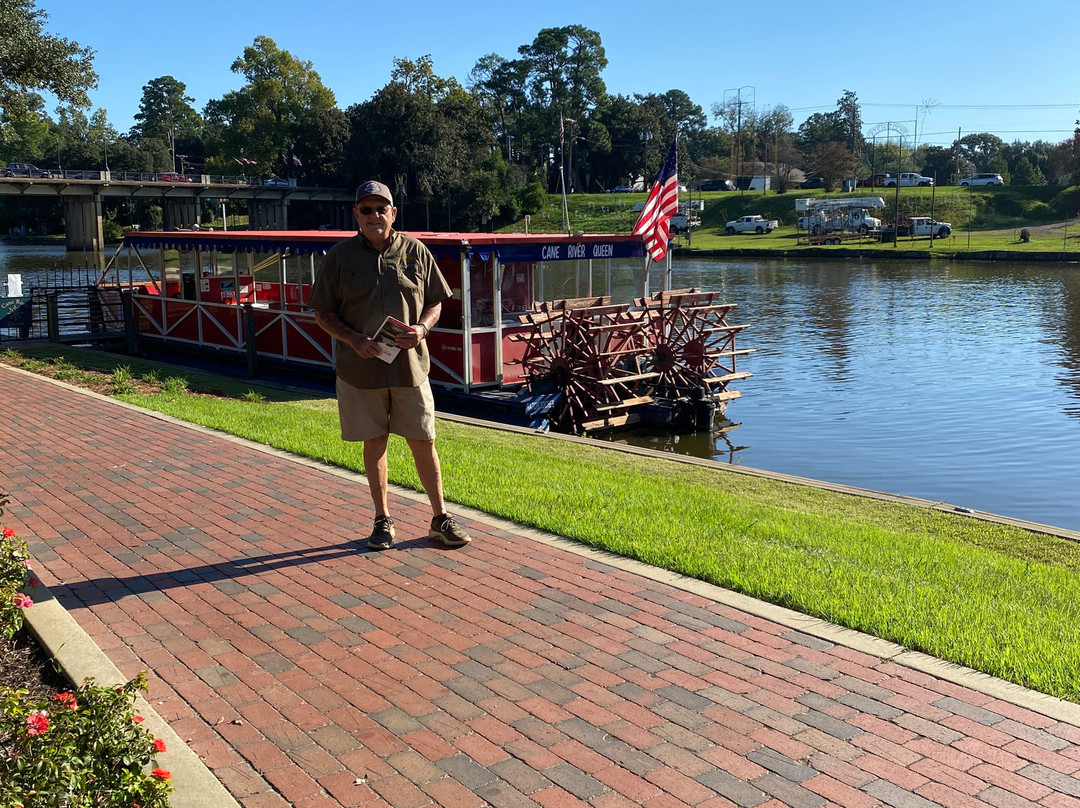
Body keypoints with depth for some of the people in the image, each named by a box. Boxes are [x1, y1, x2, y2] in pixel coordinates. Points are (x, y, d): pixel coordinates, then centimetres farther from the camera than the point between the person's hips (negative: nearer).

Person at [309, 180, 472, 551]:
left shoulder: (415, 251, 3)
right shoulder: (340, 256, 0)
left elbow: (435, 302, 10)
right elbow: (323, 314, 3)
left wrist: (422, 328, -11)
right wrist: (354, 339, -14)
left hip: (410, 365, 0)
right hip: (361, 367, 0)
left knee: (424, 443, 4)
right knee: (375, 443, 10)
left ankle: (440, 519, 18)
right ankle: (382, 520, 25)